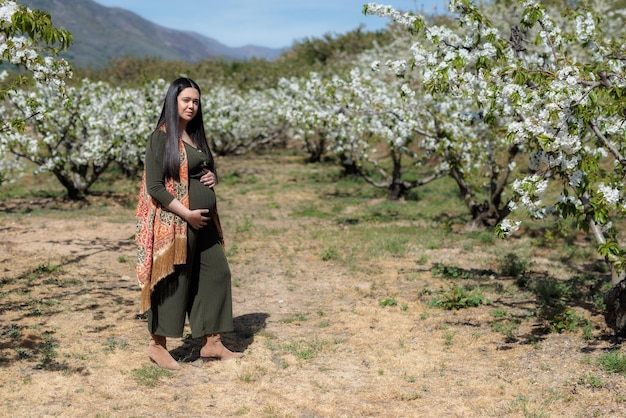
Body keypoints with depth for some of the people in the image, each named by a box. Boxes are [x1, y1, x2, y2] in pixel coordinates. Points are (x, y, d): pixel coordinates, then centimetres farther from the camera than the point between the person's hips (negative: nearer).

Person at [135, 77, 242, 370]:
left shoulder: (196, 136, 13)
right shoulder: (161, 137, -10)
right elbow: (154, 187, -15)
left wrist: (212, 176, 1)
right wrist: (187, 214, -19)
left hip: (203, 222, 8)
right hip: (175, 222, -8)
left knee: (217, 274, 8)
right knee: (172, 282, 0)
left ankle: (212, 343, 18)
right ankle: (158, 345, 15)